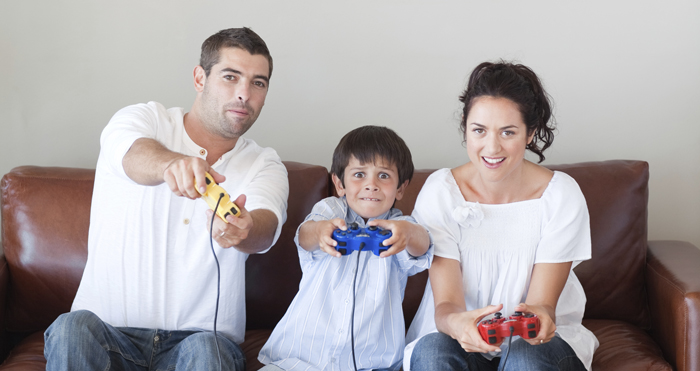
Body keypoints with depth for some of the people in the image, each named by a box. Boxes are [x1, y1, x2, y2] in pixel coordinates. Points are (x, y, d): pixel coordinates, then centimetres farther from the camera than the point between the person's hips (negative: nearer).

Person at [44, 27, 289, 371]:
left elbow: (266, 226, -17)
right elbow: (134, 155, -23)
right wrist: (172, 163, -48)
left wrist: (244, 230, -43)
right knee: (73, 327, -31)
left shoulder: (264, 166, 6)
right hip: (109, 332, 0)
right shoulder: (145, 119, 3)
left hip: (199, 335, 0)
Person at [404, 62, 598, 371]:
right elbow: (445, 304, -15)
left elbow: (543, 303, -12)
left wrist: (540, 315, -39)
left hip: (537, 340, 0)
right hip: (461, 337, 1)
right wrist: (457, 323, -41)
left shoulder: (562, 195, -11)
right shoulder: (440, 191, -10)